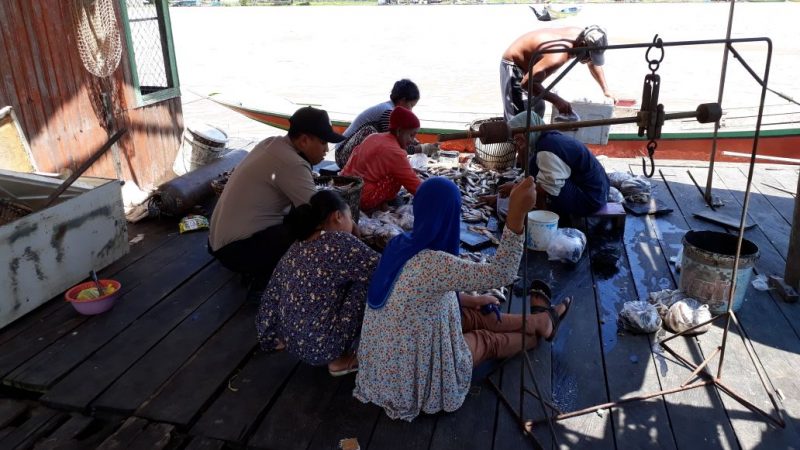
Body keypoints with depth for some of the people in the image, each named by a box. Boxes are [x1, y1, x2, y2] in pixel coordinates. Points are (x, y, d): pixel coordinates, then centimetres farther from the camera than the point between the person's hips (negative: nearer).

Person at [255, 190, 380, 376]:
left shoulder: (297, 247, 5)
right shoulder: (340, 242, -16)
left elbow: (272, 295, 11)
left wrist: (270, 338, 21)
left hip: (291, 340, 8)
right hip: (319, 345, -8)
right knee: (364, 283, -3)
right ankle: (340, 358, 5)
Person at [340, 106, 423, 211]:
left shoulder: (373, 137, 10)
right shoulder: (395, 152, -14)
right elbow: (414, 184, -13)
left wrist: (409, 170, 19)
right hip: (361, 199, -9)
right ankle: (382, 205, 3)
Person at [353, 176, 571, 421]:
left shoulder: (401, 245, -5)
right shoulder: (432, 263, -34)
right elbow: (502, 274, -34)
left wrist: (470, 300, 20)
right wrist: (517, 214, -40)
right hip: (412, 377, -7)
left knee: (474, 317, 20)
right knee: (488, 340, 15)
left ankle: (538, 320, 42)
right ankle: (539, 326, 43)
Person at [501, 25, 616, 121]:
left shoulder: (580, 36, -11)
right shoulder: (558, 56, -39)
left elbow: (594, 63, 11)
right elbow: (526, 83, -38)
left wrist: (606, 90, 11)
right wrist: (556, 100, -38)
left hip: (528, 64, 9)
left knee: (538, 110, 16)